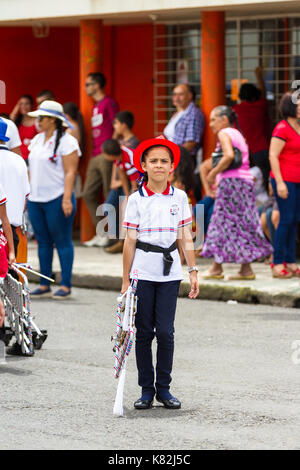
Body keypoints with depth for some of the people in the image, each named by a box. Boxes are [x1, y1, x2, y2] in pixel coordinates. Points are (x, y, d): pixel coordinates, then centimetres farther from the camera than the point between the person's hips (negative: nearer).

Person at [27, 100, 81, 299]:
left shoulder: (66, 141, -8)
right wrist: (27, 194, 17)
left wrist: (67, 198, -20)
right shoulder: (37, 140, 15)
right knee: (43, 241, 9)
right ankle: (45, 285, 14)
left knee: (62, 241, -2)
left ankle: (66, 286, 1)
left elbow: (70, 172, -13)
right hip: (36, 199, 8)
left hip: (57, 199, -8)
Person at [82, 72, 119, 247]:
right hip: (96, 157, 10)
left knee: (110, 196, -6)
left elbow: (117, 129, -11)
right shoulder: (95, 106, 21)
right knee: (88, 194, 6)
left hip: (107, 156, -10)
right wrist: (96, 152, 20)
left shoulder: (109, 103, -6)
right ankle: (101, 234, 9)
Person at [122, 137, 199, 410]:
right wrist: (125, 280, 0)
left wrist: (193, 271, 4)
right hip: (142, 272, -1)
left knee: (165, 331, -2)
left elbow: (186, 238, 9)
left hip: (170, 273, 1)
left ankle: (164, 387, 10)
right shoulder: (137, 200, -1)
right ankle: (146, 389, 12)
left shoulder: (179, 197, 4)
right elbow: (130, 241, 1)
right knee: (144, 332, 3)